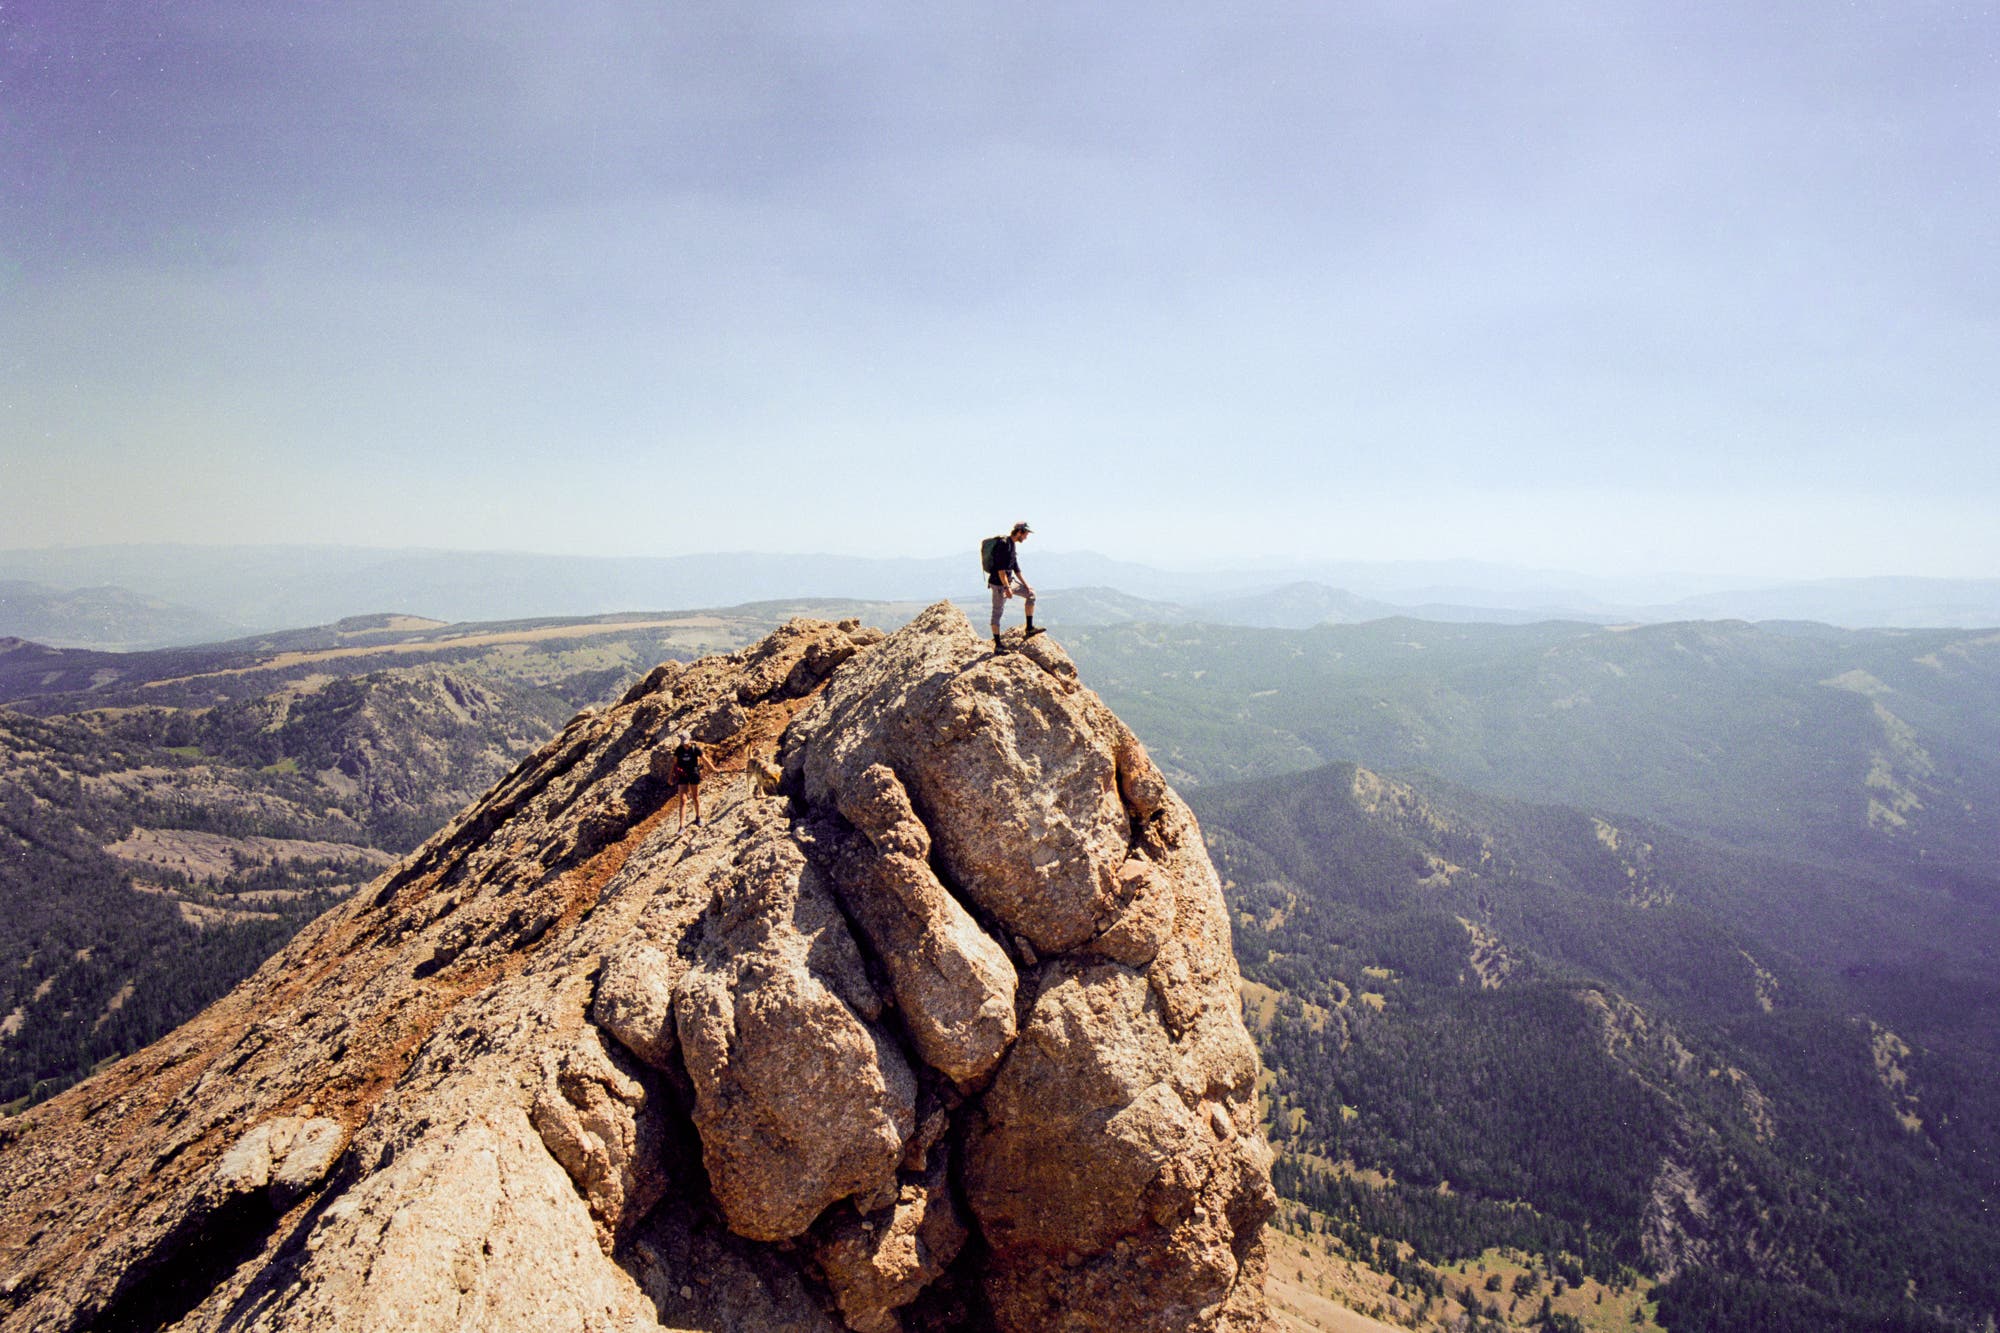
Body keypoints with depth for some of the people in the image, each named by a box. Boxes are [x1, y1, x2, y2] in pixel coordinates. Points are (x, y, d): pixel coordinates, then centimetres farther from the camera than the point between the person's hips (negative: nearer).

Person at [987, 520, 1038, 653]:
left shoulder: (1012, 544, 12)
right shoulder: (1004, 544, -19)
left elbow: (1015, 567, 20)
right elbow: (1000, 568, -25)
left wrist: (1025, 584, 19)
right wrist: (1007, 587, -28)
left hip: (1010, 581, 10)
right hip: (999, 583, -10)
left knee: (1030, 594, 11)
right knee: (997, 613, -3)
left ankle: (1029, 628, 11)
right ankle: (997, 645, 2)